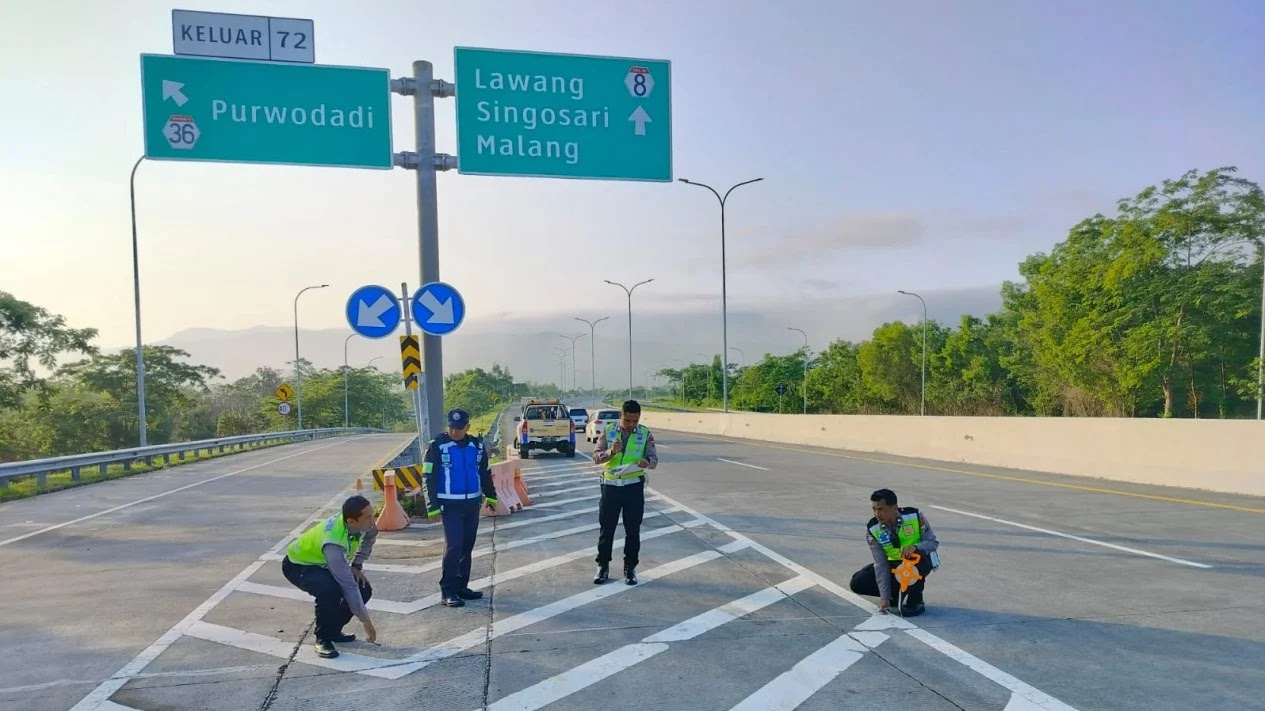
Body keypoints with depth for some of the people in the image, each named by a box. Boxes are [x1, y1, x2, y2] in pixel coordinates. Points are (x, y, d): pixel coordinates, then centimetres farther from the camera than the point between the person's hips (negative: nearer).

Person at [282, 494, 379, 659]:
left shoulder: (363, 524, -23)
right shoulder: (333, 544, -42)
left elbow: (371, 535, 5)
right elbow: (348, 585, -39)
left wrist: (357, 566, -1)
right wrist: (366, 621, -33)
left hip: (323, 563, 7)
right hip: (298, 565, -7)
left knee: (364, 590, -10)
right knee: (329, 590, -36)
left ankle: (333, 630, 10)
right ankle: (323, 639, -13)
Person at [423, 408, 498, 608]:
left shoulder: (477, 445, 6)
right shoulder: (438, 446, -8)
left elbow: (485, 472, 19)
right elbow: (429, 477, -7)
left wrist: (490, 495, 20)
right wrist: (433, 506, -10)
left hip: (473, 503, 5)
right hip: (450, 505, -5)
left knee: (467, 546, 10)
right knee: (454, 546, -11)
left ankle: (461, 586, 21)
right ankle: (447, 591, -3)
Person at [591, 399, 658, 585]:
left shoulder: (645, 434, -1)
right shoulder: (608, 431, 0)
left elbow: (654, 458, -4)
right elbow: (596, 457, -4)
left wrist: (648, 462, -28)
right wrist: (611, 452, -25)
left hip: (634, 487, 0)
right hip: (611, 485, 0)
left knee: (633, 529, 6)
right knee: (606, 527, 6)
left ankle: (630, 568, 18)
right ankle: (603, 566, 18)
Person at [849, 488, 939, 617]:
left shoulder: (915, 516, -23)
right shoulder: (872, 529, -19)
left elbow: (933, 543, -17)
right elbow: (881, 564, -19)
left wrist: (915, 547, -40)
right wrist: (885, 596, -25)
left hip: (919, 562, -2)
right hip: (894, 564, 2)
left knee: (918, 554, -39)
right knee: (858, 582, -16)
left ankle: (915, 600, -16)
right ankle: (897, 594, 6)